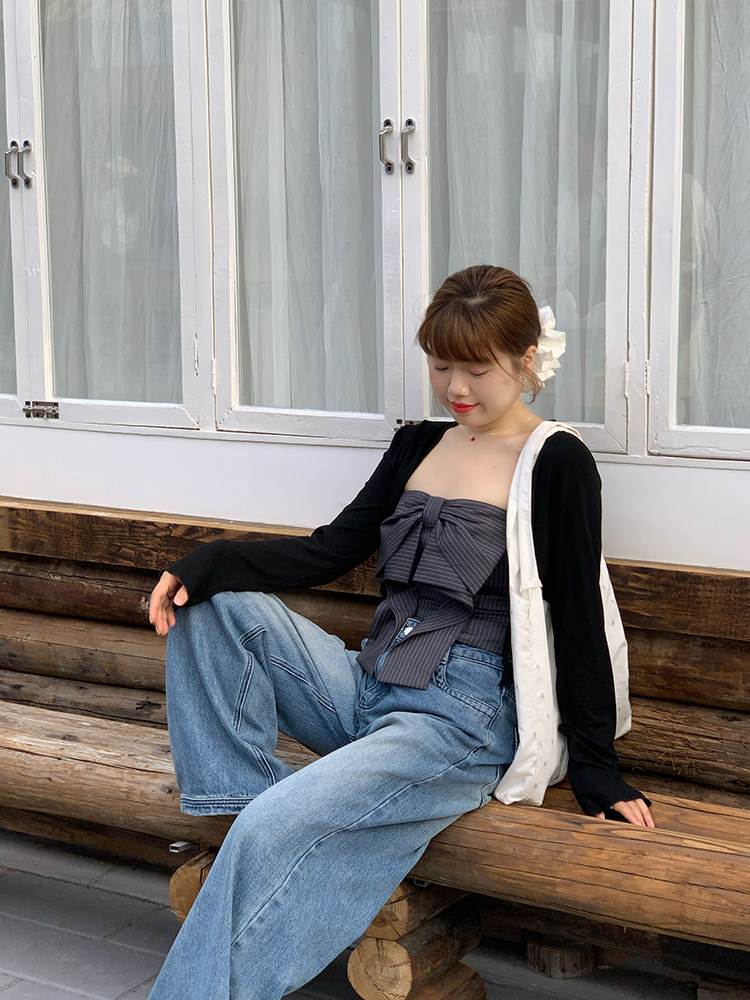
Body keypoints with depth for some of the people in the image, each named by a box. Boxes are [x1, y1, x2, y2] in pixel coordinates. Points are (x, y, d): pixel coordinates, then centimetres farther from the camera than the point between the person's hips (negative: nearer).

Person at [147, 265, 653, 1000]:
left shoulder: (555, 463, -4)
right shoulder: (418, 446, 15)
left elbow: (579, 615, -5)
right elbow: (330, 551, 11)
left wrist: (595, 766, -5)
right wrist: (207, 563, -5)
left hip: (464, 718, -7)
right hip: (368, 691, 7)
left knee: (277, 827, -28)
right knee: (219, 602, -7)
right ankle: (238, 794, -11)